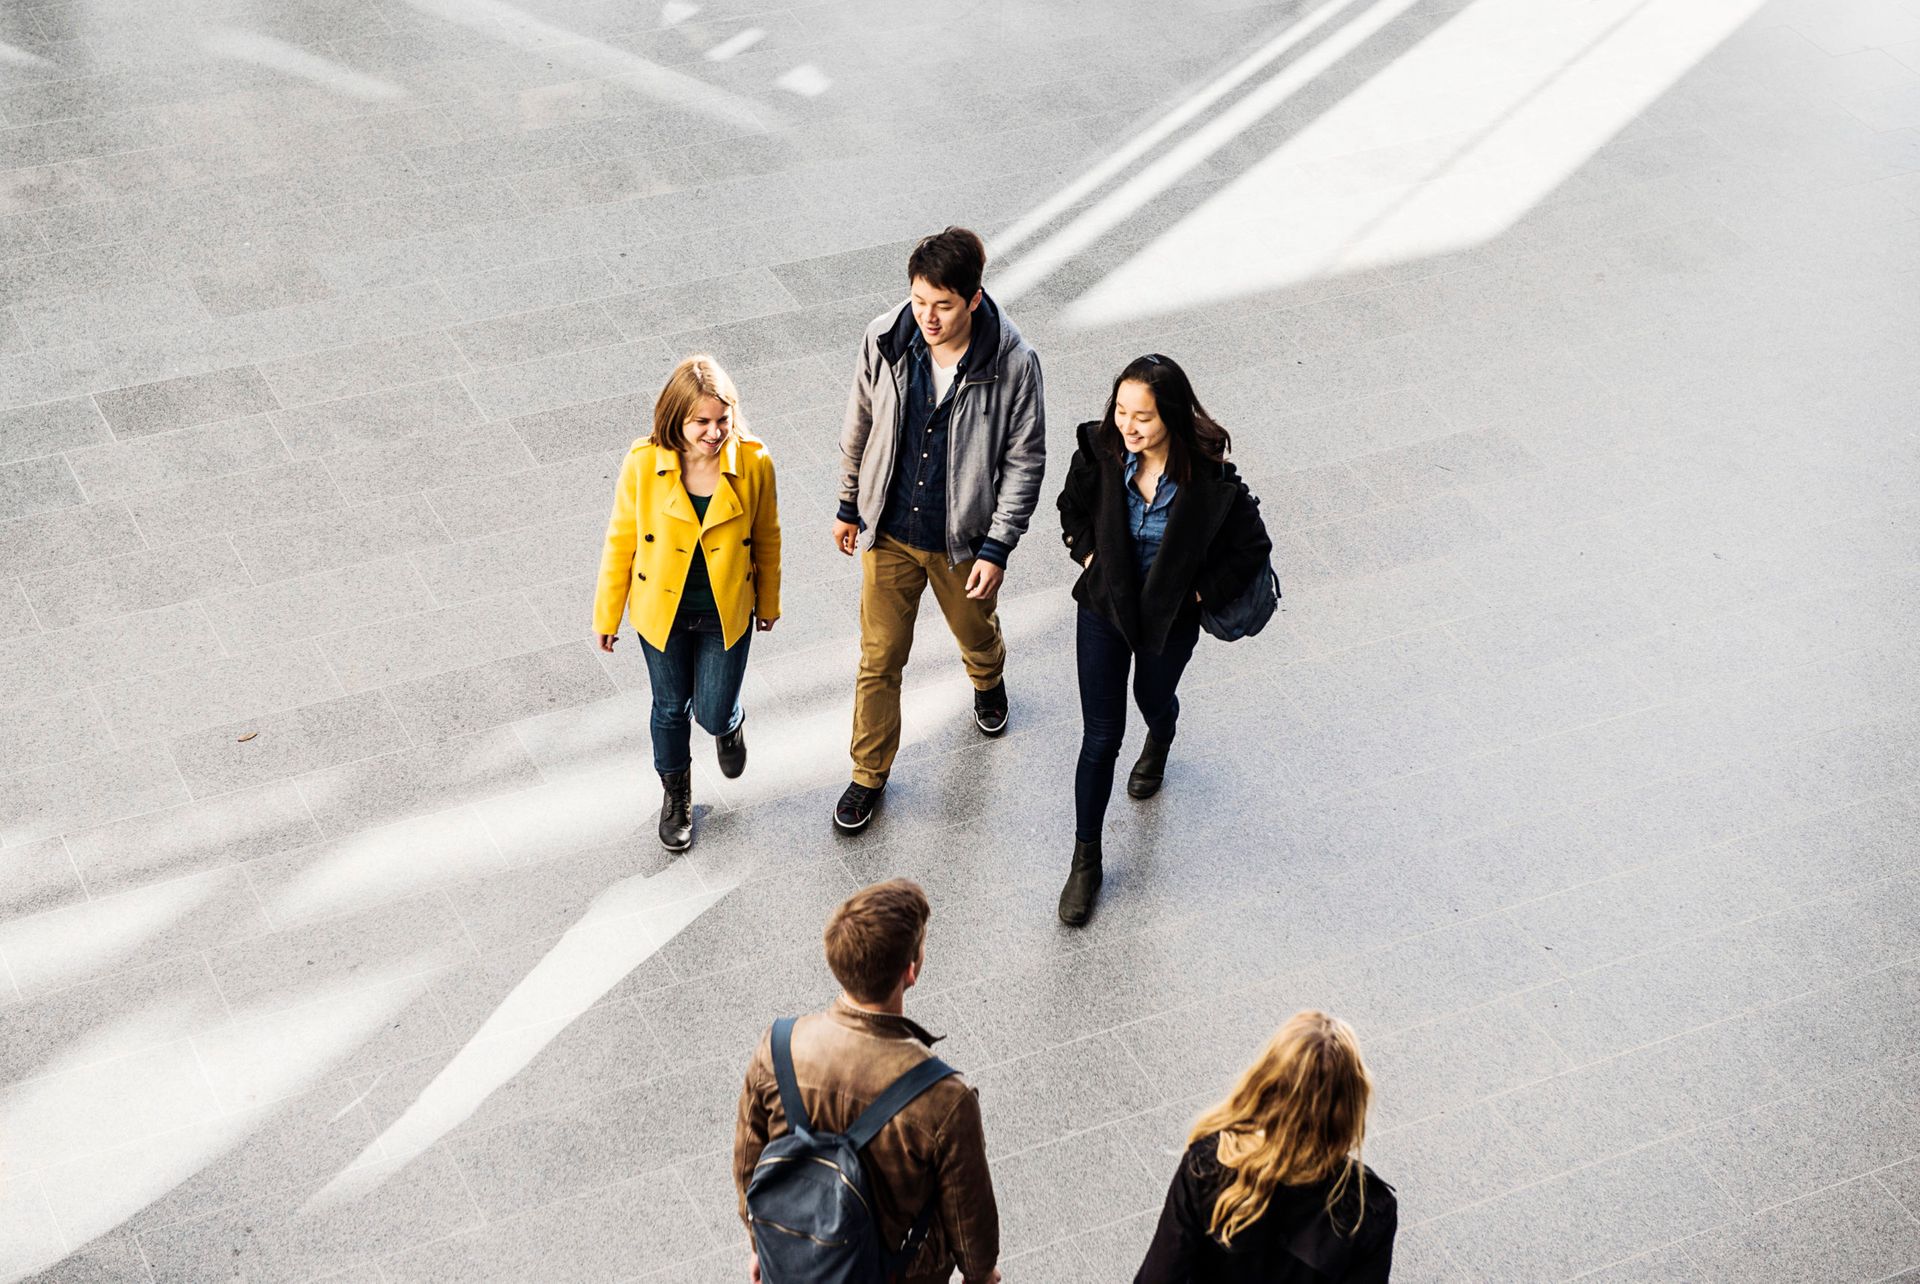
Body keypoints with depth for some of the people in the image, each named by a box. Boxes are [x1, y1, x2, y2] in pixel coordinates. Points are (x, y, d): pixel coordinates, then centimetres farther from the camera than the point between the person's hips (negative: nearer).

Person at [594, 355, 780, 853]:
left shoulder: (754, 463, -20)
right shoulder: (644, 463, -21)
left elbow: (766, 538, -3)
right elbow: (621, 540, -7)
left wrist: (768, 603, 10)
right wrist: (607, 615, 1)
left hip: (726, 614, 0)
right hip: (661, 612, 0)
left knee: (713, 714, 9)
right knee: (671, 708, 19)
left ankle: (729, 724, 49)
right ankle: (676, 797, 46)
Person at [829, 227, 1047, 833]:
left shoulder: (1012, 363, -23)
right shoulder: (885, 340, -16)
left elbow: (1025, 460, -13)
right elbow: (860, 426, 1)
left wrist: (996, 548, -13)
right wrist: (849, 505, 10)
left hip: (963, 537, -1)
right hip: (888, 532, 1)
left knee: (976, 634, 26)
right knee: (880, 658, 9)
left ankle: (988, 685, 62)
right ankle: (869, 775, 28)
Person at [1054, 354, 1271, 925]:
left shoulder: (1210, 480, -29)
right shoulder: (1100, 453, -21)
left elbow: (1253, 547, -12)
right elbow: (1073, 507, 3)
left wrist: (1200, 592, -10)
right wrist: (1089, 557, -6)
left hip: (1170, 618, 0)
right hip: (1105, 609, 1)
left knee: (1154, 699, 29)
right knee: (1100, 737, 4)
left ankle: (1159, 743, 69)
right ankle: (1085, 861, 20)